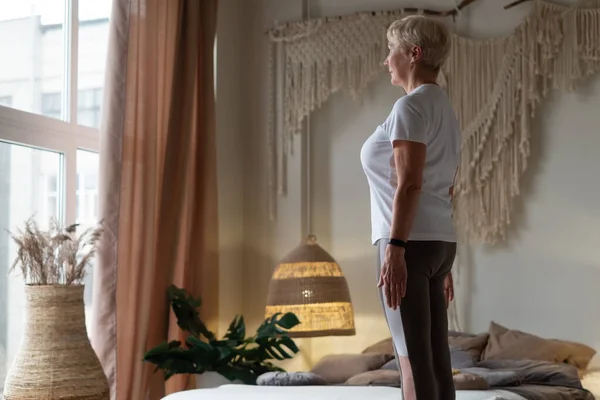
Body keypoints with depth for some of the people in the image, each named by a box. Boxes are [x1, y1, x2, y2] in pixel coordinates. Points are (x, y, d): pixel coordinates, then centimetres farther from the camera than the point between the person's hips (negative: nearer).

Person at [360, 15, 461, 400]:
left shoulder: (411, 107, -11)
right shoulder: (446, 115, 20)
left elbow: (409, 184, -20)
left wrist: (394, 251, -24)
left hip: (410, 245, -10)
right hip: (438, 244, 10)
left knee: (414, 361, -8)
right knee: (437, 361, 8)